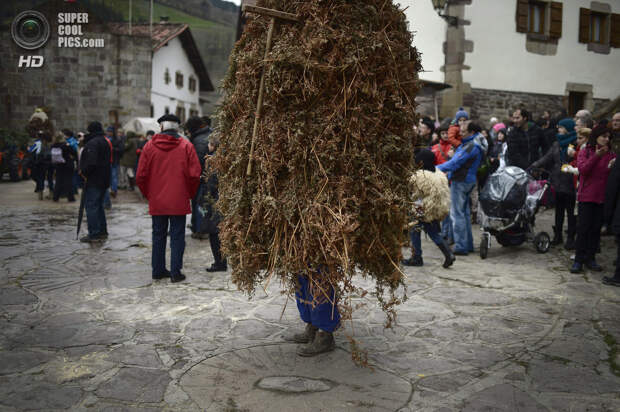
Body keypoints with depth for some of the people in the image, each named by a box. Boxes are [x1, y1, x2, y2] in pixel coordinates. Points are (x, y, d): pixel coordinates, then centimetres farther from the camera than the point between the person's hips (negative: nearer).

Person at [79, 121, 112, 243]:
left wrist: (84, 172, -10)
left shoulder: (93, 143, -15)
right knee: (99, 205, 17)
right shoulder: (105, 142, 15)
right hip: (104, 180, 9)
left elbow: (91, 162, -24)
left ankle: (94, 234, -5)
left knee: (91, 206, -5)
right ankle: (102, 232, 22)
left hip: (94, 180, -9)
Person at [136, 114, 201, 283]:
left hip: (156, 201, 2)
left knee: (158, 235, 14)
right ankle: (175, 272, 5)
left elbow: (141, 176, -1)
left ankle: (158, 270, 22)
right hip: (179, 201, -2)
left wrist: (148, 194, 14)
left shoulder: (149, 146, 0)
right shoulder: (186, 146, -4)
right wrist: (190, 193, 7)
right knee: (177, 236, 5)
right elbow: (195, 174, -9)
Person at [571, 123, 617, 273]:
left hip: (602, 197, 3)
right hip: (586, 196, -3)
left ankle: (590, 258, 15)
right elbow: (583, 169, -12)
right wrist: (596, 157, -23)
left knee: (596, 229, 6)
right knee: (583, 228, -2)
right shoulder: (585, 152, 3)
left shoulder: (611, 155, 9)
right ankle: (578, 260, 4)